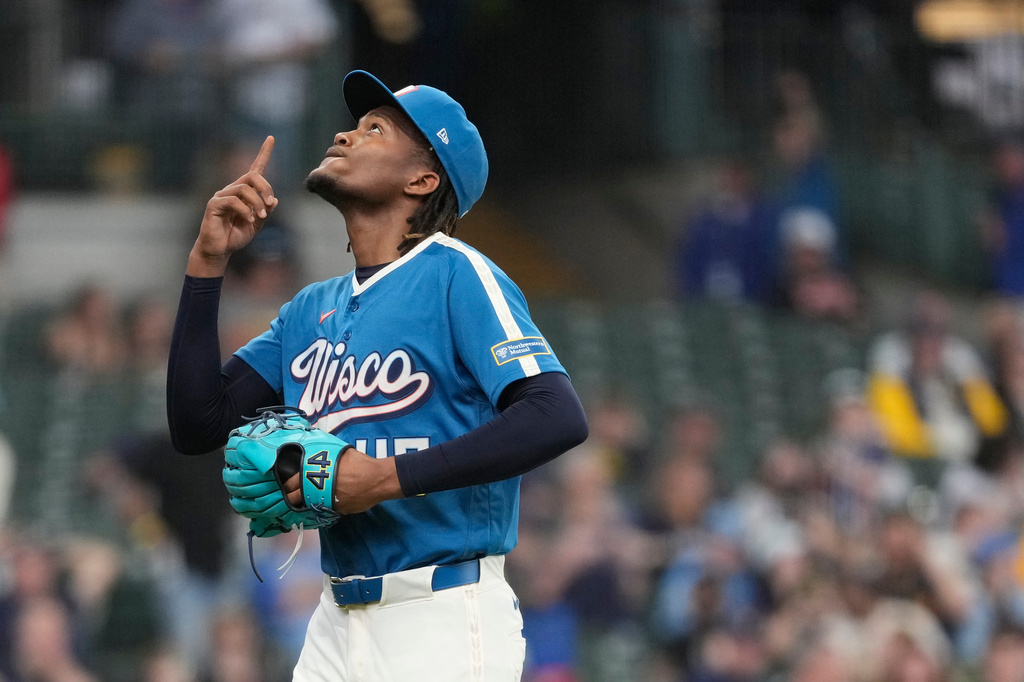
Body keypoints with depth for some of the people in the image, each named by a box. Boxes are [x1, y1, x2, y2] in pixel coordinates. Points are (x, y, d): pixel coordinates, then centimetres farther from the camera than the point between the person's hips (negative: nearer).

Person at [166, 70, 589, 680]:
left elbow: (559, 419, -19)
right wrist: (208, 264, 4)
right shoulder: (311, 310, 16)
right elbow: (198, 426, 10)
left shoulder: (455, 275, -6)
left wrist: (391, 476, -22)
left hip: (445, 624, -7)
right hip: (337, 624, 7)